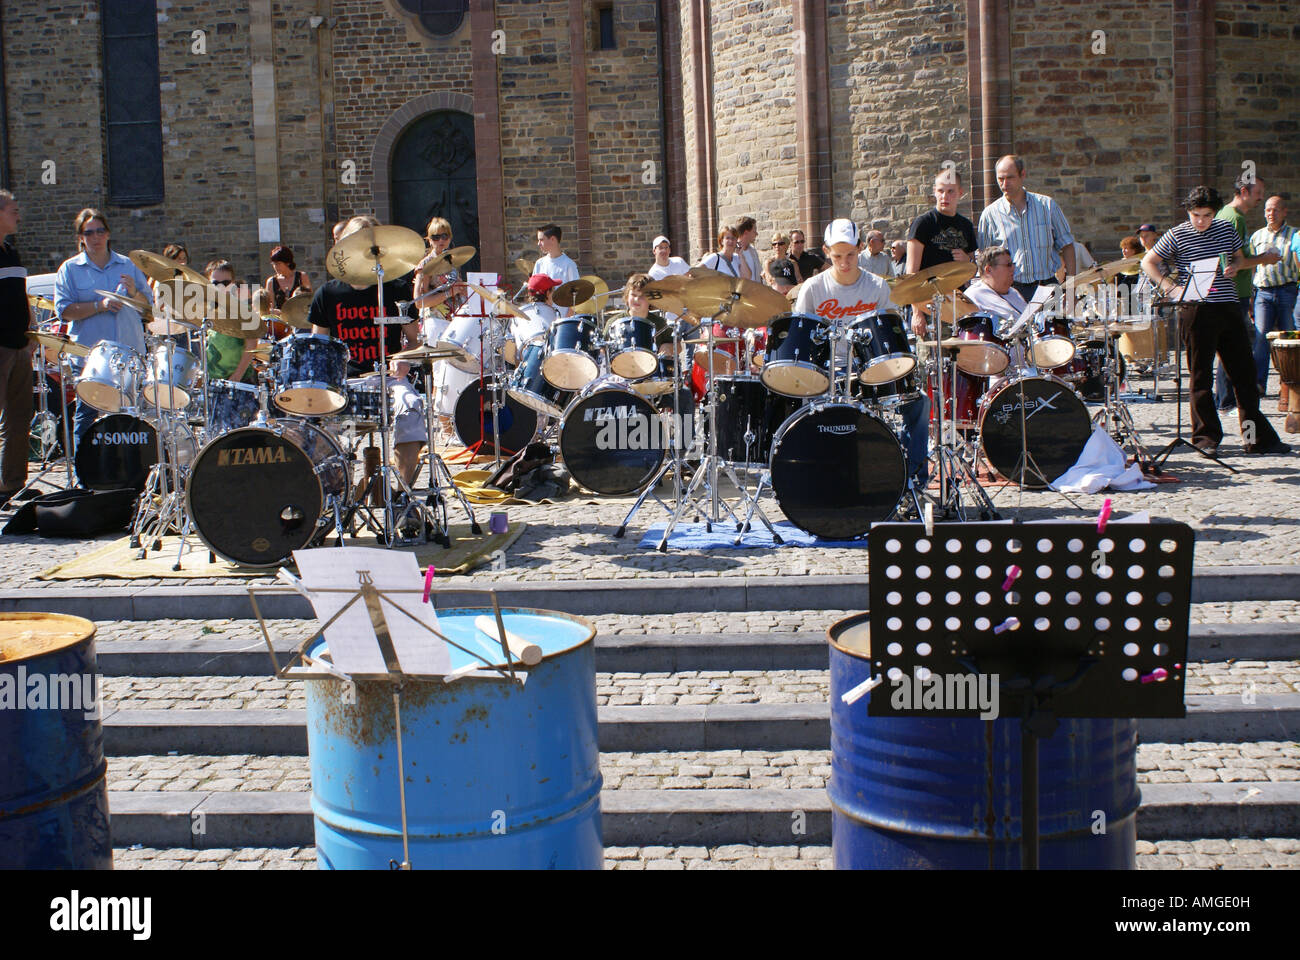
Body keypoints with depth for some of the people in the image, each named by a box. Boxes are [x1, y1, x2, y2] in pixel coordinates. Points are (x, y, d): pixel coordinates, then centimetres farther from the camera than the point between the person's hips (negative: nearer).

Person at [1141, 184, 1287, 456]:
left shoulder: (1227, 229, 10)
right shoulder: (1177, 235, -2)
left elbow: (1240, 258, 23)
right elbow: (1147, 263, 1)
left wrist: (1235, 267, -1)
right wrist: (1168, 286, -13)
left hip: (1228, 308, 4)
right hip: (1196, 311, -4)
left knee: (1245, 372, 5)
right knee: (1202, 376, 0)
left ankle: (1257, 437, 12)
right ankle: (1207, 437, 8)